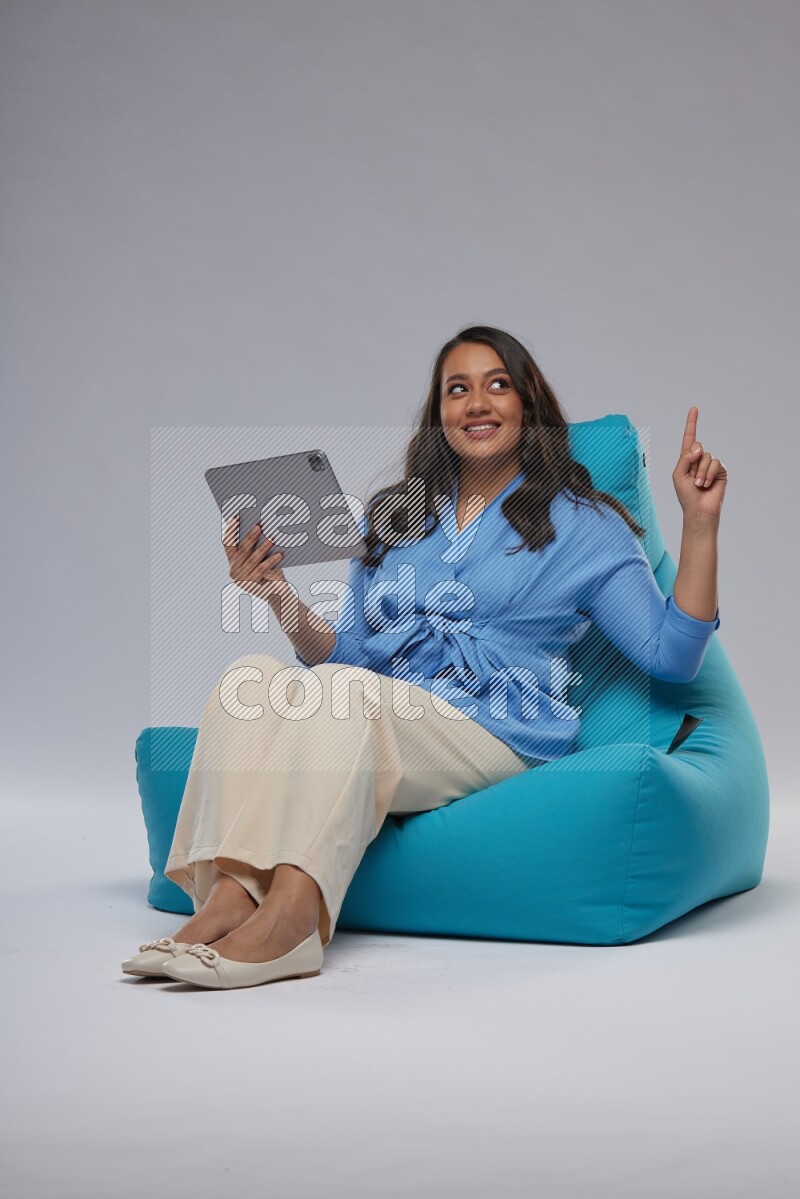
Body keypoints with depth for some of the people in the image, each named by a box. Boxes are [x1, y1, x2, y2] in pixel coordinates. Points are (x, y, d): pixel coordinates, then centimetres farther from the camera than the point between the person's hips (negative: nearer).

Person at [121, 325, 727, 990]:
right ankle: (230, 893, -37)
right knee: (253, 675, -23)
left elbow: (670, 654, 3)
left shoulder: (580, 524, 11)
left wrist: (700, 521, -4)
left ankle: (288, 914, -43)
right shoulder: (391, 517, 23)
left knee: (344, 690, -32)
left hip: (494, 733, -4)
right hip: (369, 726, 5)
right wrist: (283, 598, 3)